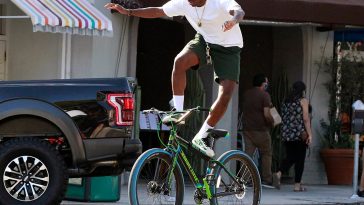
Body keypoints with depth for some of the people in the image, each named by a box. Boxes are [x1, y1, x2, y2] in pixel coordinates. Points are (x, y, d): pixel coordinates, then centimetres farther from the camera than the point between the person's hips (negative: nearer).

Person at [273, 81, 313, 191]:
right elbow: (306, 118, -11)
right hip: (300, 134, -5)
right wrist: (309, 134, -9)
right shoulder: (303, 101, -5)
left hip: (287, 134, 5)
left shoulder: (286, 101, 11)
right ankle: (297, 185, 3)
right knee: (300, 159, 3)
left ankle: (279, 173, -13)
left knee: (290, 157, 12)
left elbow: (284, 118, 14)